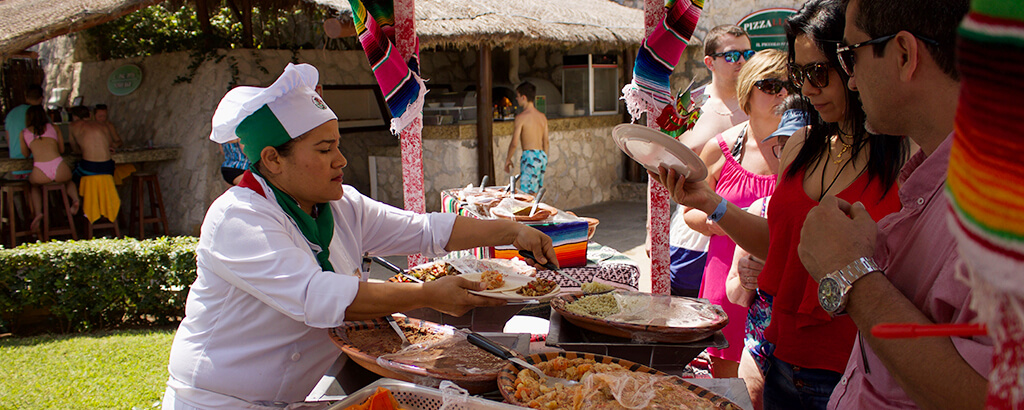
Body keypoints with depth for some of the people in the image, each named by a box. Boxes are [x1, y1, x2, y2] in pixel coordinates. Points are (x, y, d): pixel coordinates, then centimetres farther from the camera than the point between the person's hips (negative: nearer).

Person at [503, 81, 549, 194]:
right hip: (542, 156, 8)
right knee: (535, 193, 14)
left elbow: (514, 143, -11)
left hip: (530, 156, -7)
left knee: (527, 194, -6)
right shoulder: (542, 116, 10)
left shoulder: (521, 117, -10)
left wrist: (508, 159, 3)